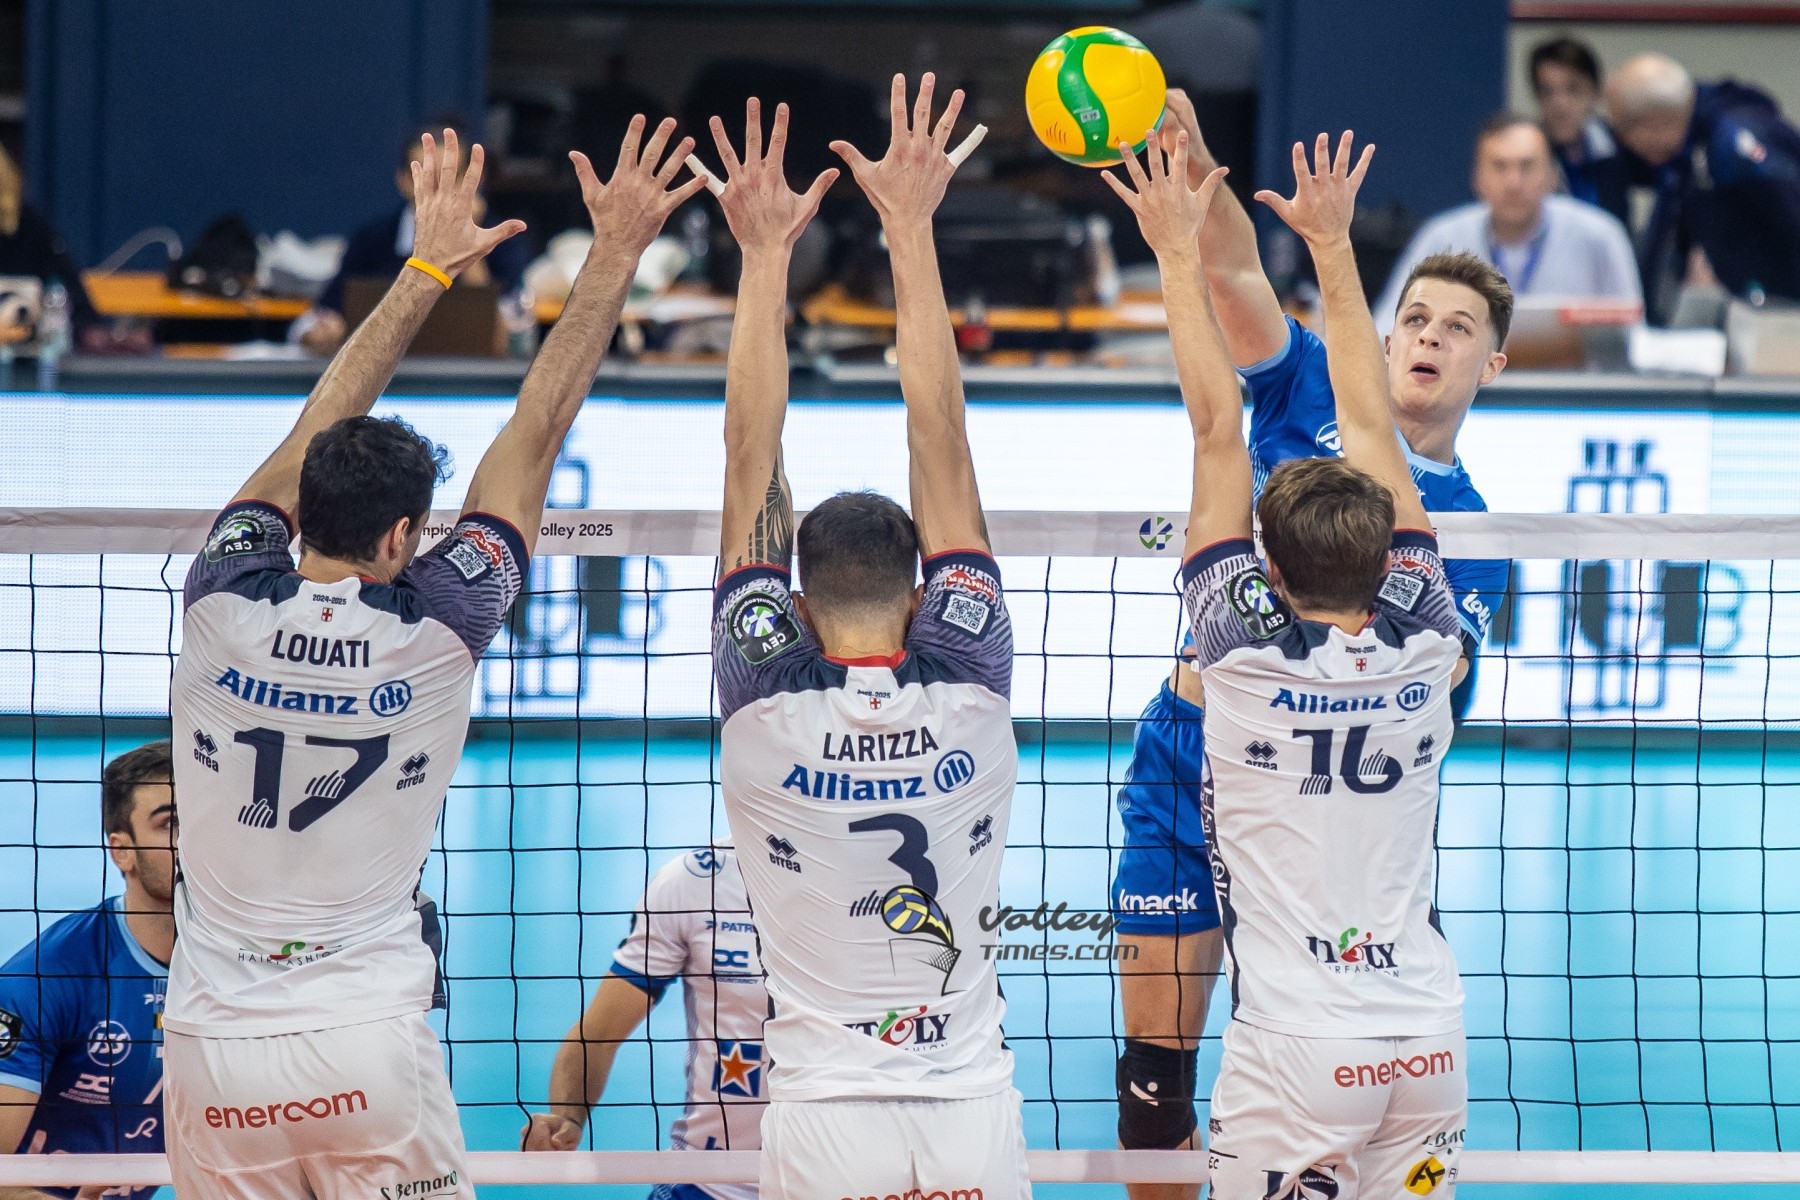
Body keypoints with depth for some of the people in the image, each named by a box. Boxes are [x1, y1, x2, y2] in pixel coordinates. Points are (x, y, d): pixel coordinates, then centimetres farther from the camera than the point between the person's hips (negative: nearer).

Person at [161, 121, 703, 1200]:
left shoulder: (225, 606, -3)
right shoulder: (432, 628, -7)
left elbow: (316, 434, 12)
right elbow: (535, 436, 0)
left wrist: (429, 270, 21)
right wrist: (616, 254, 6)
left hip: (215, 1051, 2)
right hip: (368, 1053, -2)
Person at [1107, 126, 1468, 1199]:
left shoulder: (1247, 650, -9)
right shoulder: (1423, 641, 0)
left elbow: (1219, 430, -3)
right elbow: (1371, 426, 8)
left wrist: (1181, 253, 3)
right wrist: (1334, 245, 15)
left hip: (1296, 1051, -4)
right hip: (1429, 1039, 4)